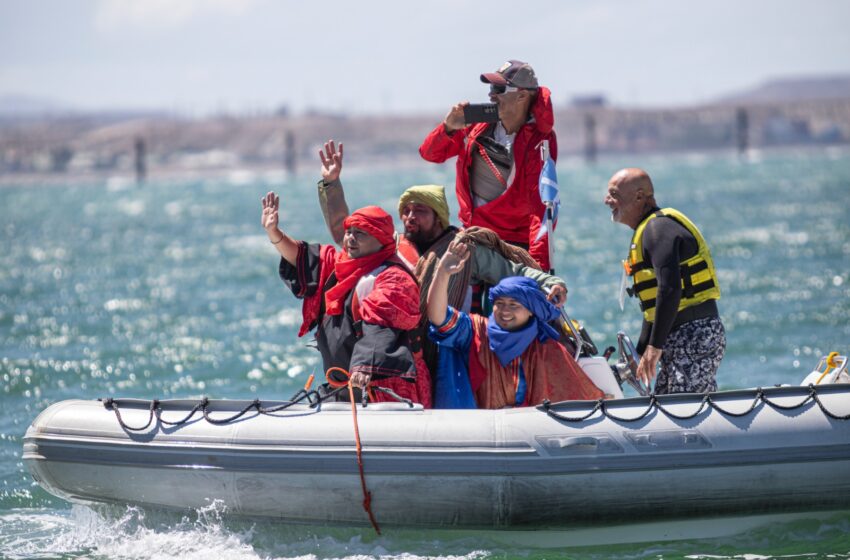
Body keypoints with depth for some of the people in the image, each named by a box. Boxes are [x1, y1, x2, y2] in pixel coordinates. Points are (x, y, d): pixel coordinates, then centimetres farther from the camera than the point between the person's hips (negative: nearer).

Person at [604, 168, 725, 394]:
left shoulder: (658, 228, -12)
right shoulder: (645, 232, 22)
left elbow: (670, 289, -24)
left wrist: (655, 346, -23)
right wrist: (642, 352, 24)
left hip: (696, 338, -11)